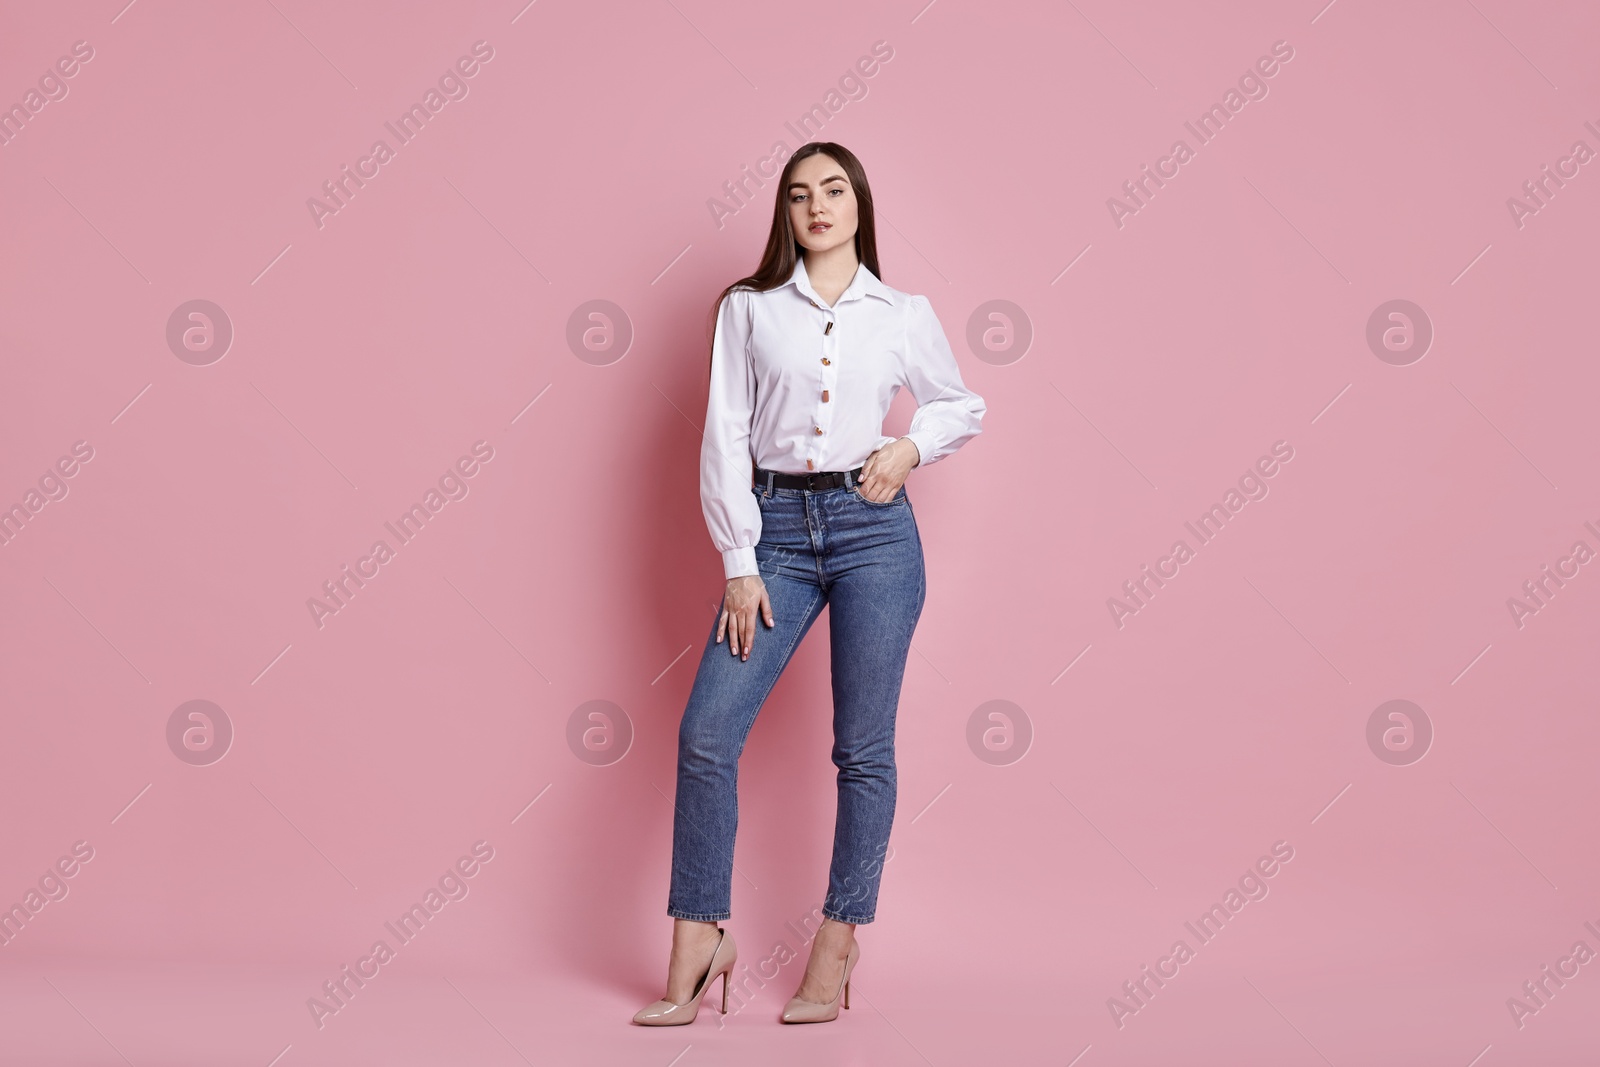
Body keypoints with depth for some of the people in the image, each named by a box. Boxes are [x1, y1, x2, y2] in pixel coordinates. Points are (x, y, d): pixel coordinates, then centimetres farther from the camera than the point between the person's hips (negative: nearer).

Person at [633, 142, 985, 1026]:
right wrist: (738, 565, -5)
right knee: (706, 734, -7)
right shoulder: (747, 309, 6)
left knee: (863, 748, 2)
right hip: (777, 529, 0)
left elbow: (963, 406, 21)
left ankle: (836, 950, 15)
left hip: (874, 529, 0)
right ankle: (697, 950, 5)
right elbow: (725, 438, 2)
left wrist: (912, 447, 0)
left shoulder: (904, 315, 7)